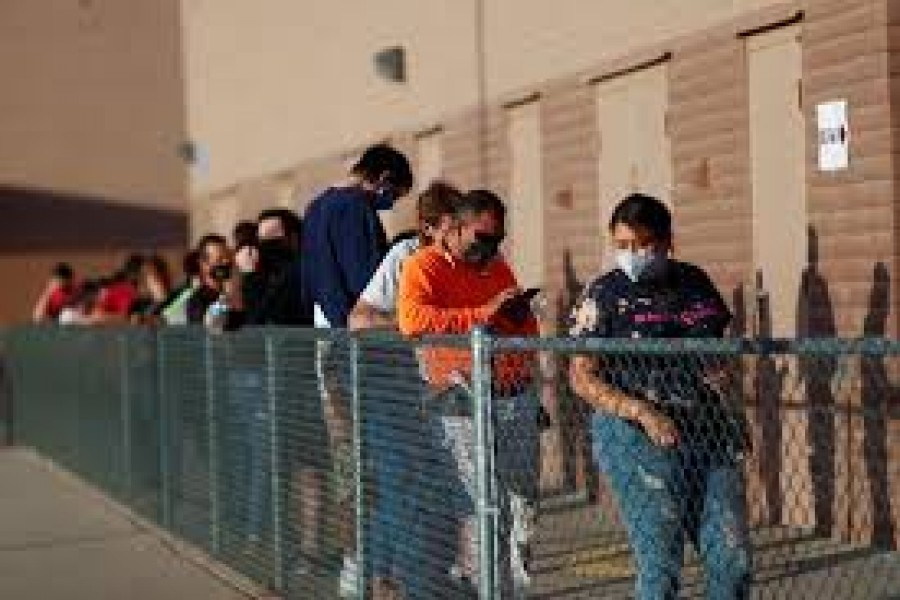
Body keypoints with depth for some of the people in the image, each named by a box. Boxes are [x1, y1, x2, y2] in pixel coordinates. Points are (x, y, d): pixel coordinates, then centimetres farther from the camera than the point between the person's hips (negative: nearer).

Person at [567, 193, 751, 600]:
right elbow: (582, 378, -7)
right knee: (660, 564, -3)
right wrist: (643, 412, -18)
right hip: (636, 438, -5)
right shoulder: (604, 295, -4)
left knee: (734, 559, 4)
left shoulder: (694, 283, 10)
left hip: (707, 431, 5)